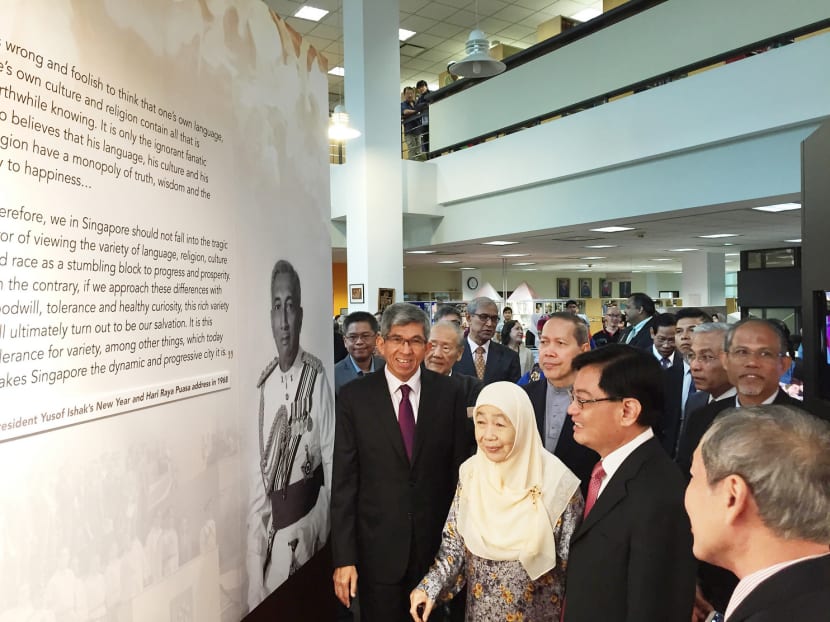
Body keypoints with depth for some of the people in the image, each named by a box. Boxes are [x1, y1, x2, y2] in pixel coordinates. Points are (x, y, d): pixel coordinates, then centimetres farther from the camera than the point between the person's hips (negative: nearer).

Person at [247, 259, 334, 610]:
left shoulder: (317, 376, -14)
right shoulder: (265, 381, 0)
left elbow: (331, 455, -8)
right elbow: (261, 463, 6)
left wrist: (334, 523, -4)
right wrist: (256, 526, 6)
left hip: (311, 511, -4)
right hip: (275, 518, 4)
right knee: (269, 597, 14)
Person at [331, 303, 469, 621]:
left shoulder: (449, 393, -5)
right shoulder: (354, 397, -8)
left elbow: (460, 469, 1)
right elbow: (344, 482, -7)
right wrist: (343, 557, -8)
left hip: (436, 543, 1)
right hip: (377, 545, -1)